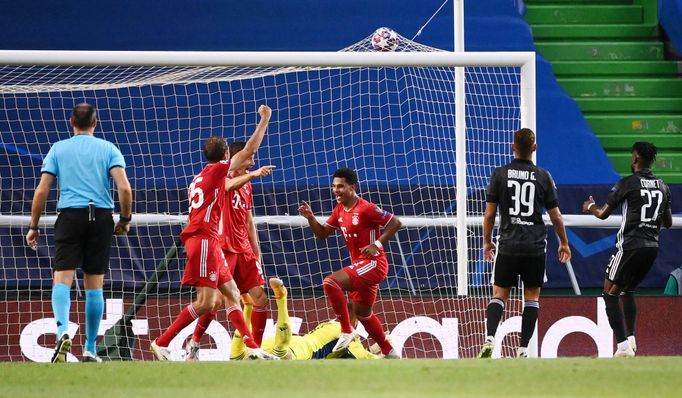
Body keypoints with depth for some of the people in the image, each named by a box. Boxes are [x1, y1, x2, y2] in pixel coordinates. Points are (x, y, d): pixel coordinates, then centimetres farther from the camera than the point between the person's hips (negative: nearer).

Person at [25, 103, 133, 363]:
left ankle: (62, 330, -33)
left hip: (70, 215, -1)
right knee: (94, 286, 7)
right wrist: (125, 220, 8)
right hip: (101, 217, 1)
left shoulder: (58, 149, 8)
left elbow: (41, 191, 3)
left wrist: (33, 227, 10)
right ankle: (90, 350, 11)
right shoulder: (108, 149, 7)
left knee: (62, 280, -6)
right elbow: (124, 188, -5)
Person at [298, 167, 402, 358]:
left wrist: (377, 244, -21)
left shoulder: (366, 209, -16)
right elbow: (322, 233, 14)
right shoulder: (339, 210, 10)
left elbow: (395, 223, -13)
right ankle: (389, 352, 33)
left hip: (373, 263, -10)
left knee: (331, 282, -26)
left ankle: (346, 330, -16)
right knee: (362, 313, 20)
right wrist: (310, 217, -3)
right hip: (359, 264, 10)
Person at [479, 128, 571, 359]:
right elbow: (556, 216, 4)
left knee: (499, 295, 6)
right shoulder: (543, 177, 0)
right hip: (535, 246, 0)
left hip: (508, 245, 0)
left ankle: (489, 339, -15)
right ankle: (523, 349, 3)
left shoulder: (499, 174, -1)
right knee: (532, 297, 9)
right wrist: (563, 243, 18)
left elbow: (489, 214, 1)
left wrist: (487, 242, 15)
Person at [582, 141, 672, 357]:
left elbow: (603, 213, -3)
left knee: (610, 293, 2)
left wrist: (590, 207, 19)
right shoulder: (662, 186, 9)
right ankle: (631, 338, 11)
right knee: (627, 291, 24)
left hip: (630, 245, -6)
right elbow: (668, 222, 18)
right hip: (652, 246, 6)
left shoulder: (627, 183, -8)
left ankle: (623, 345, -10)